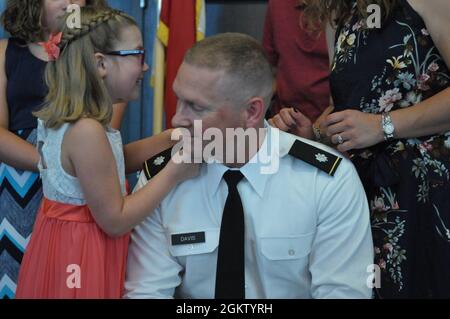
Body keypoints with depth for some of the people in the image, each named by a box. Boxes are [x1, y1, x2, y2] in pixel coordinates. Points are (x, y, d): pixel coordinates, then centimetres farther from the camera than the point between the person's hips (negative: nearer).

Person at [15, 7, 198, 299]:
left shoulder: (63, 115, 0)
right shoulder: (86, 131, -28)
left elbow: (115, 160, 13)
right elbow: (115, 220, -23)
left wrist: (173, 137, 0)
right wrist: (173, 173, -18)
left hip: (65, 244, 9)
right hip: (81, 259, -9)